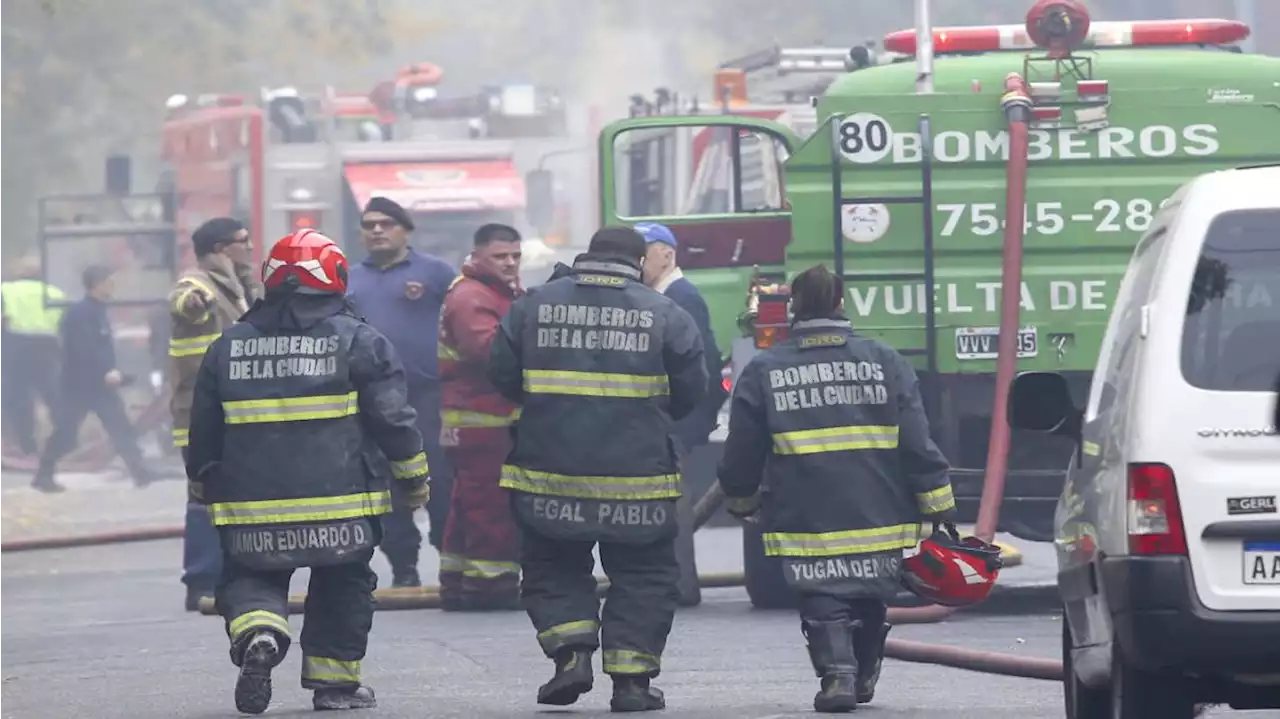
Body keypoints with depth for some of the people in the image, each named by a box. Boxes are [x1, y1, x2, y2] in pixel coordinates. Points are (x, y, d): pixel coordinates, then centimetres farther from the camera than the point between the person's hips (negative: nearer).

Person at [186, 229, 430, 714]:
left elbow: (204, 427, 13)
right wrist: (413, 475, 9)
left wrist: (201, 479, 30)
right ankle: (334, 682, 14)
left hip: (253, 498, 2)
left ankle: (258, 632, -18)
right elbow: (392, 416, -4)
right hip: (340, 495, -2)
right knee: (342, 584, 14)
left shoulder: (229, 346, 6)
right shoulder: (358, 342, -4)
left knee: (249, 577, 12)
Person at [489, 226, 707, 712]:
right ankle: (631, 677, 5)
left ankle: (571, 651, -2)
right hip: (637, 472, -1)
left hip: (549, 471, 1)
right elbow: (691, 391, 3)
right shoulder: (664, 315, -3)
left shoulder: (533, 306, 2)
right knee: (641, 578, 10)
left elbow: (502, 376, 7)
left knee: (552, 567, 16)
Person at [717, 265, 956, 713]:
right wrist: (939, 508, 6)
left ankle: (837, 673, -20)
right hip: (879, 519, 2)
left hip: (806, 520, -2)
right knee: (869, 599, 19)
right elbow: (917, 446, -1)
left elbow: (742, 453, 6)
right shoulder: (885, 364, 0)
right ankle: (864, 677, 32)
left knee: (823, 602, 1)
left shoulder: (763, 372, -1)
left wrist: (741, 502, 24)